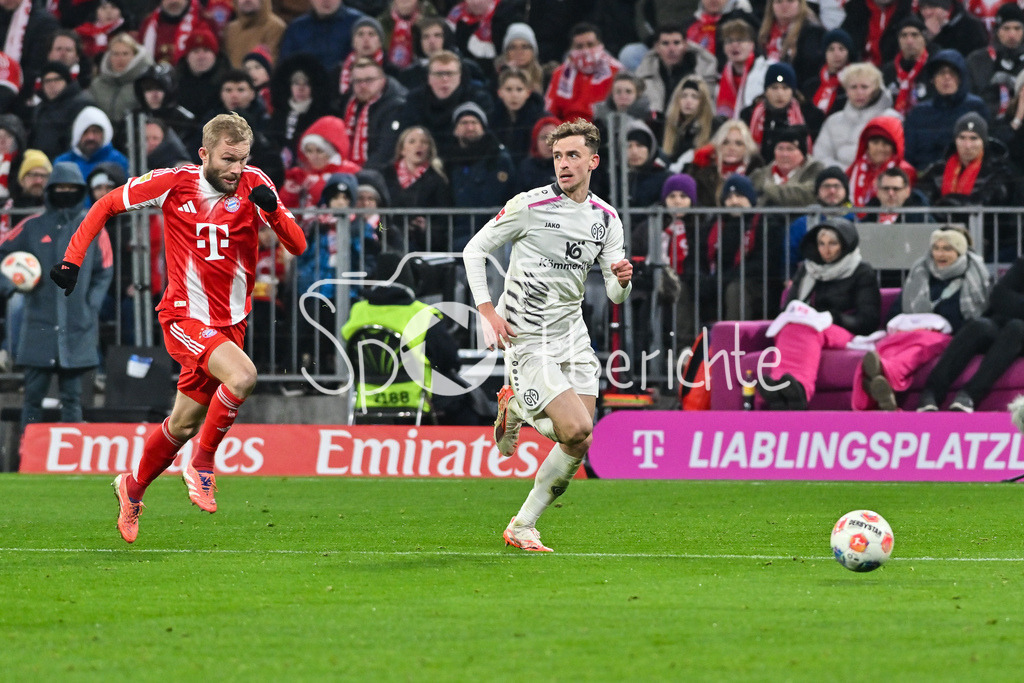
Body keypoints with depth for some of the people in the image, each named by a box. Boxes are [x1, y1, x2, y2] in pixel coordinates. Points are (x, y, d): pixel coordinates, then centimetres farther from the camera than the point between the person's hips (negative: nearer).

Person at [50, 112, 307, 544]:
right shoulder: (173, 183, -10)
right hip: (185, 315, -4)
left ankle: (133, 489, 38)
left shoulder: (253, 185, -4)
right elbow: (106, 206, 4)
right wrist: (72, 259, -3)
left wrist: (273, 211, -28)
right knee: (242, 376, -30)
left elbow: (298, 246, -9)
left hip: (230, 321, 4)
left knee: (185, 424, 11)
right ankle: (202, 464, -9)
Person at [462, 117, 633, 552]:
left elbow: (615, 294, 9)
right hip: (527, 337, -6)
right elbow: (474, 250, -2)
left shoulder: (606, 218, 6)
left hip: (571, 333, 6)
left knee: (578, 443, -1)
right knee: (576, 430, -19)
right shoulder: (529, 206, -10)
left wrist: (622, 280, -15)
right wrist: (487, 310, -12)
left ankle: (522, 527, 13)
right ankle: (515, 409, 11)